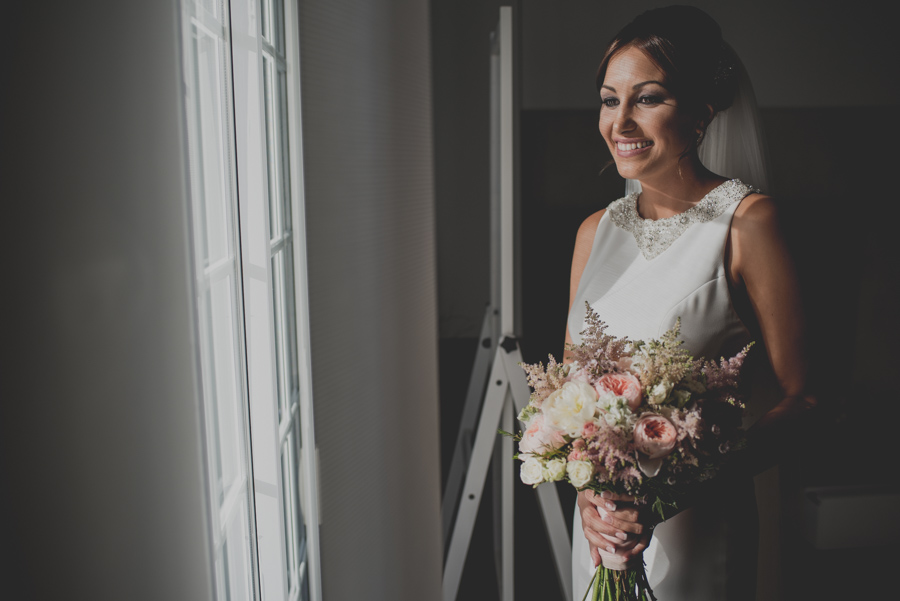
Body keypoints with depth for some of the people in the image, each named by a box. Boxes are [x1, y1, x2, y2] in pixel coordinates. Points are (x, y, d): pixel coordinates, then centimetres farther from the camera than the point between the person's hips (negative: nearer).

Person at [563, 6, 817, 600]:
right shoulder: (596, 231, 3)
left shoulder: (748, 222, -12)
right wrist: (588, 495, -9)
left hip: (699, 531, -5)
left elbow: (798, 398, -12)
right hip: (598, 524, 5)